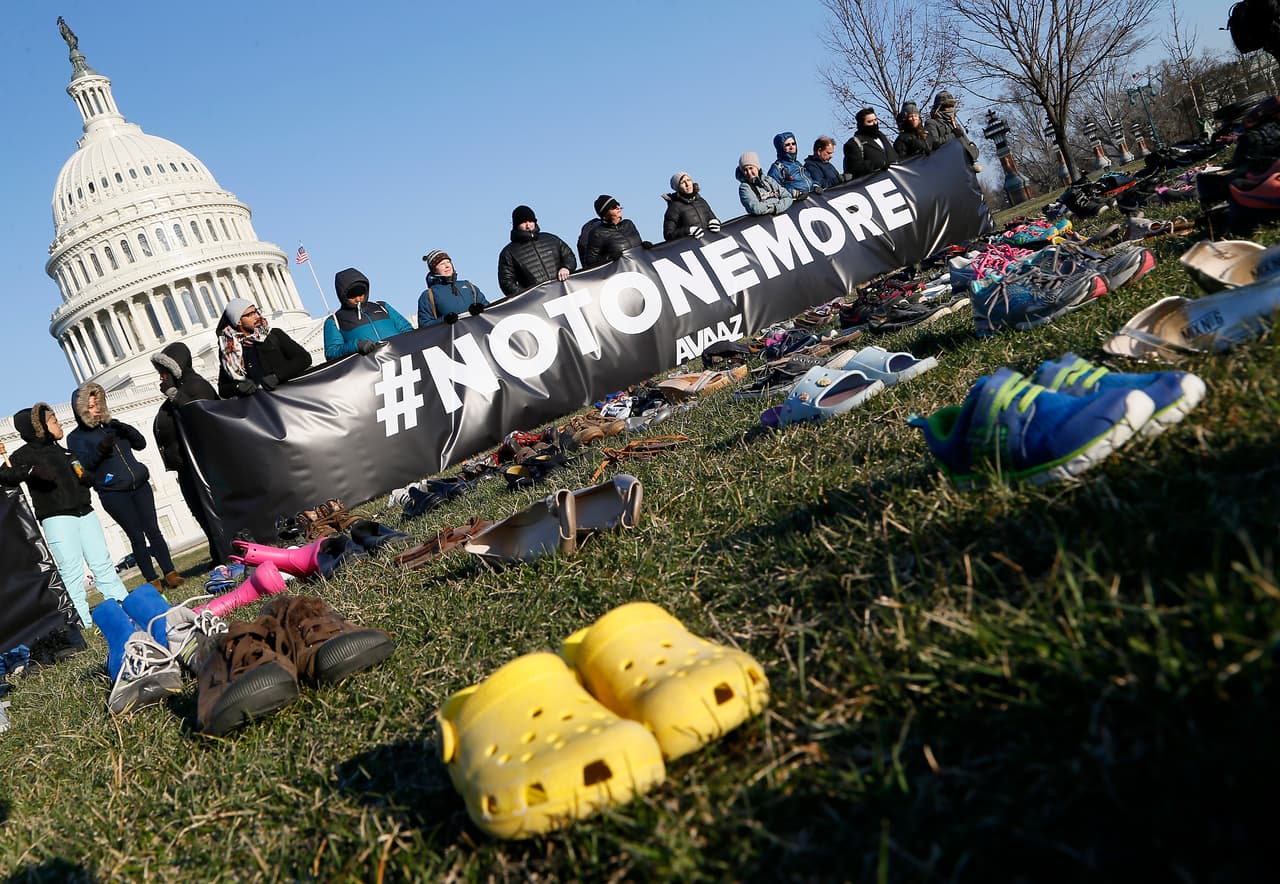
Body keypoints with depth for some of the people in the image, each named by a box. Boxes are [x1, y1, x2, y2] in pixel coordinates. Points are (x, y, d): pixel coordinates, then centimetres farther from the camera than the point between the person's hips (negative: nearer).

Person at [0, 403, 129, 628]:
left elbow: (88, 478, 28)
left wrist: (86, 476, 4)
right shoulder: (26, 454, 2)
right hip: (57, 519, -6)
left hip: (85, 514, 6)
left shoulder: (62, 451, 21)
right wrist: (31, 471, -31)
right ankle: (83, 622, -10)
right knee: (72, 571, -10)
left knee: (102, 564, 6)